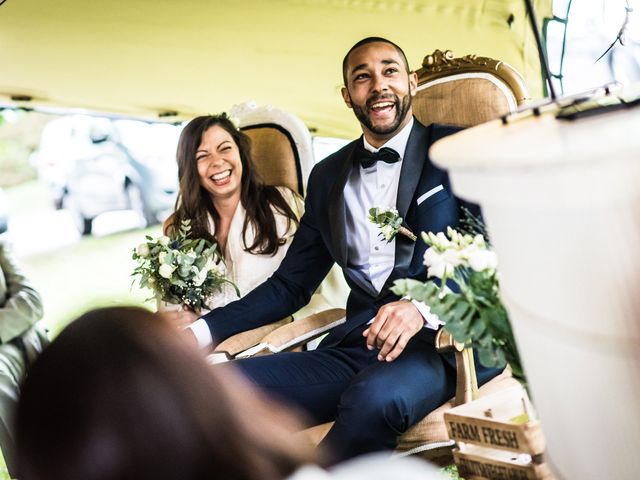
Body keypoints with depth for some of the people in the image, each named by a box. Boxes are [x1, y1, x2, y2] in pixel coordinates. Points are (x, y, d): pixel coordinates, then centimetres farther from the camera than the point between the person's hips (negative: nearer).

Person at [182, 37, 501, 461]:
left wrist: (424, 307, -23)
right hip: (357, 344, 4)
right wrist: (203, 330, 9)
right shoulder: (328, 176, 20)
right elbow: (291, 285, 22)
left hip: (444, 336, -4)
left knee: (375, 397, -39)